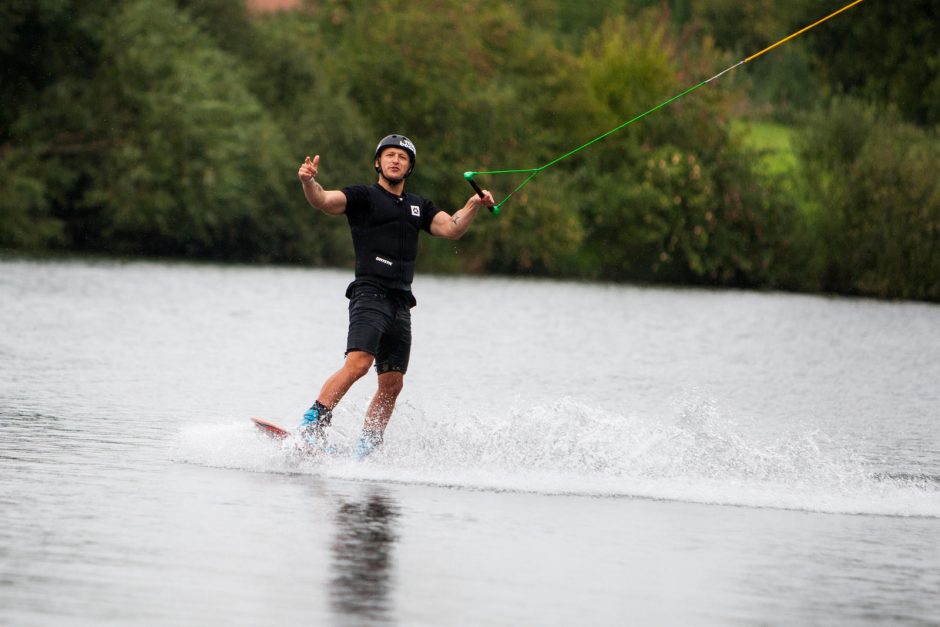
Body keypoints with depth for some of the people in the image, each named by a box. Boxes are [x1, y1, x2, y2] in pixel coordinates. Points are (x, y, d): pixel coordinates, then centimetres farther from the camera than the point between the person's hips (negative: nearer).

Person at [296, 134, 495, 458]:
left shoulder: (418, 206, 23)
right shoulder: (363, 196, 5)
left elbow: (451, 228, 11)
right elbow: (324, 201, -11)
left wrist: (473, 206, -6)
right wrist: (309, 182, -32)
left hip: (401, 304, 6)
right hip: (370, 295, -6)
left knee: (392, 384, 2)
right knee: (358, 363, -26)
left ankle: (364, 453, 7)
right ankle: (311, 425, -27)